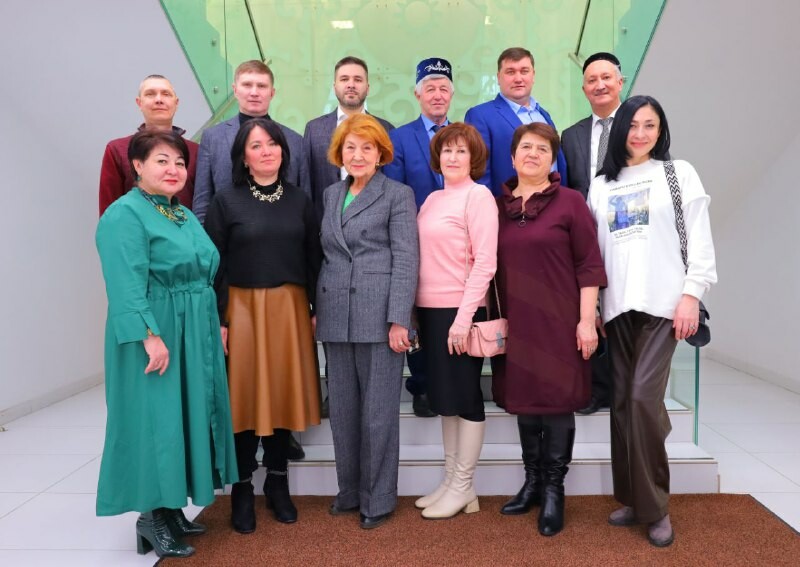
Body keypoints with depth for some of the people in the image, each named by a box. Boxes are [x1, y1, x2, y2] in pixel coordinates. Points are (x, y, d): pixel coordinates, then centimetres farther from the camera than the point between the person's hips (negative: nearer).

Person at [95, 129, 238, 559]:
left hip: (196, 335, 9)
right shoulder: (124, 214, -11)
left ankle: (170, 507, 26)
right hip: (154, 335, -9)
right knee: (156, 418, -2)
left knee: (186, 416, 13)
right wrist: (151, 336, -26)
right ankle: (151, 517, 12)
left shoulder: (185, 215, 15)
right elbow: (127, 286, -20)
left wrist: (215, 327, 15)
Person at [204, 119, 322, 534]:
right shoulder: (226, 202, 0)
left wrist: (317, 309, 2)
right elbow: (215, 266, -3)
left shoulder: (299, 201, 8)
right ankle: (242, 489, 18)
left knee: (284, 390, 8)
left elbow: (314, 260, 8)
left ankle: (277, 483, 24)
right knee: (246, 394, 3)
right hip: (244, 309, -2)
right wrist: (219, 320, -8)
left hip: (290, 309, 2)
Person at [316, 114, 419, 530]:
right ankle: (349, 491, 27)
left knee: (378, 409, 2)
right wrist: (318, 308, 12)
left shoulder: (398, 195, -1)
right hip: (337, 317, 6)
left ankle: (379, 498, 17)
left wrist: (398, 319, -15)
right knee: (342, 408, 12)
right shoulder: (331, 195, 16)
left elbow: (406, 260, -8)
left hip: (378, 314, -5)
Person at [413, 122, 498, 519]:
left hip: (460, 311, -7)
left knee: (465, 396, 3)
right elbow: (425, 257, 13)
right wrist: (416, 311, 7)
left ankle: (463, 487, 16)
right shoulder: (432, 199, 14)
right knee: (444, 397, 13)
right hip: (430, 310, 7)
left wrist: (464, 316, -18)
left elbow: (485, 262, -14)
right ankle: (450, 481, 26)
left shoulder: (478, 195, -7)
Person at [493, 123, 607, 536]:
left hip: (558, 323, -3)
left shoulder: (570, 201, -2)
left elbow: (589, 265, -5)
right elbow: (492, 265, 11)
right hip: (515, 324, 4)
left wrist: (586, 320, -11)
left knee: (557, 401, 3)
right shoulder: (497, 205, 9)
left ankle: (554, 490, 17)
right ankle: (532, 481, 27)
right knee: (524, 400, 12)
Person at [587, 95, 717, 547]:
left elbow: (700, 240, 0)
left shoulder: (680, 173, 7)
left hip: (663, 302, -4)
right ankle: (633, 498, 18)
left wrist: (692, 294, -10)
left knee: (644, 397, -13)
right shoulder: (602, 185, 15)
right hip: (618, 305, 4)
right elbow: (594, 250, 13)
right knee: (622, 401, 5)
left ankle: (656, 505, 3)